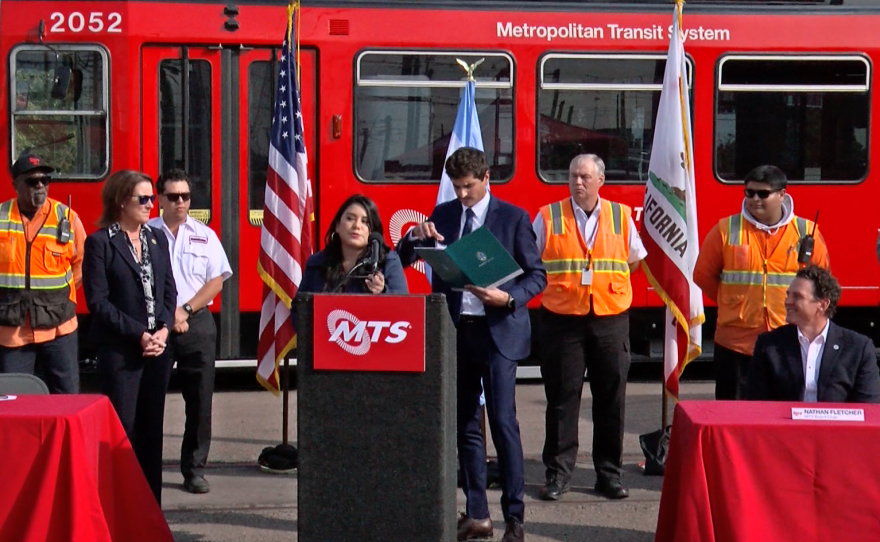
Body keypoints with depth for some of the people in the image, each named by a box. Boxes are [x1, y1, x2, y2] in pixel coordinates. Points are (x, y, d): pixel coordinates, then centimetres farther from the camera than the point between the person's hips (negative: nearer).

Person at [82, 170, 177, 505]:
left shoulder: (157, 240, 14)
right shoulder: (100, 243, -5)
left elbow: (169, 291, 14)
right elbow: (98, 301, -10)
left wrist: (163, 329, -4)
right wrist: (139, 334, -14)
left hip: (157, 349, 6)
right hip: (119, 350, -5)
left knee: (152, 429, 9)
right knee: (123, 429, -5)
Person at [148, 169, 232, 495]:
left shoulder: (205, 236, 8)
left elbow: (216, 281, 3)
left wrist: (186, 310, -8)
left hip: (197, 324, 1)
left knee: (199, 400, 1)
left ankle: (194, 469, 8)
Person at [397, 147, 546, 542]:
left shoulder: (513, 217, -1)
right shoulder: (442, 215, 10)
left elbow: (537, 275, 0)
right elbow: (403, 259, 11)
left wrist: (508, 299, -19)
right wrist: (415, 238, -10)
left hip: (497, 331, -4)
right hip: (455, 331, 4)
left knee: (503, 422, -10)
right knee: (466, 425, 8)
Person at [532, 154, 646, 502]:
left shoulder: (620, 216, 7)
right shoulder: (548, 217, 3)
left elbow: (635, 259, 18)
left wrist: (607, 281, 10)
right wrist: (557, 284, -1)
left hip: (610, 319, 1)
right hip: (562, 319, -1)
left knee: (611, 399, 5)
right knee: (562, 398, 2)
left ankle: (609, 473, 14)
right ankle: (558, 473, 9)